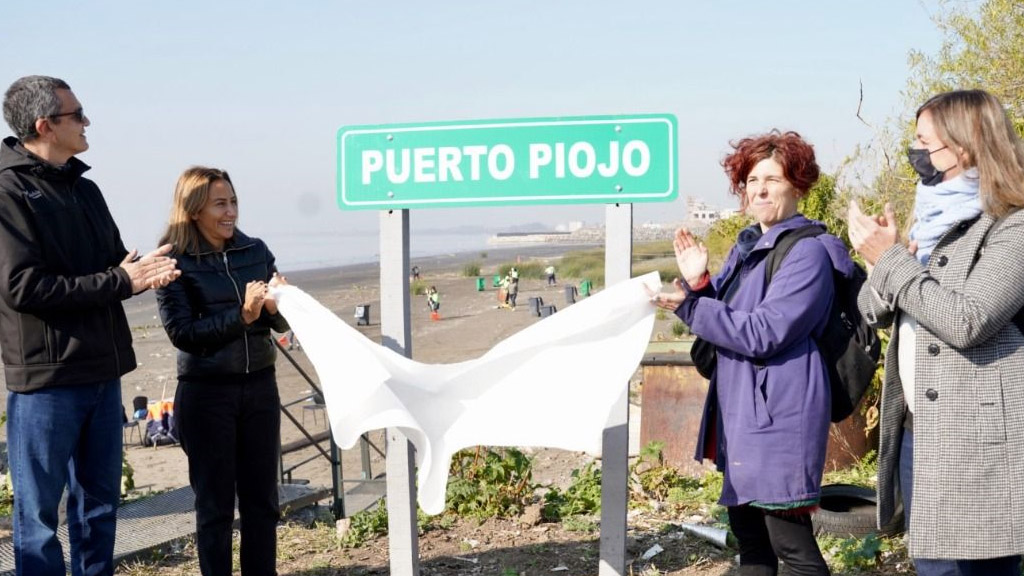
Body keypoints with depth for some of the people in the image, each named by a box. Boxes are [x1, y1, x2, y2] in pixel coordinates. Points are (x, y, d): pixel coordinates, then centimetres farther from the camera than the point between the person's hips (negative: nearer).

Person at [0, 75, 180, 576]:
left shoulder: (85, 190, 14)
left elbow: (117, 265, 17)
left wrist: (144, 270, -8)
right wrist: (120, 281, -17)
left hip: (102, 373, 8)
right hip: (46, 376, -8)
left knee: (99, 504, 15)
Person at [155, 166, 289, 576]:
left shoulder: (255, 250, 4)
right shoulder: (174, 261, -7)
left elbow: (282, 324, 7)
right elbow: (182, 333, -13)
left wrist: (275, 306, -15)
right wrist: (241, 316, -22)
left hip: (259, 387, 4)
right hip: (206, 394, -4)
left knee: (262, 499, 10)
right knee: (215, 504, 5)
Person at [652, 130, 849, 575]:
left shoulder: (807, 251, -13)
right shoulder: (747, 246, 15)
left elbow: (763, 334, -21)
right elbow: (723, 317, 19)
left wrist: (687, 306, -23)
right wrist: (698, 284, -1)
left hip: (779, 418, -10)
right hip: (741, 415, 10)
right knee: (748, 537, 17)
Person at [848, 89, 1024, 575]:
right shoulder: (937, 219, 16)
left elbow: (967, 321, -22)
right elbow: (874, 312, 16)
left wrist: (890, 259, -14)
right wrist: (883, 260, -6)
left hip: (976, 448, -8)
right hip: (919, 435, 8)